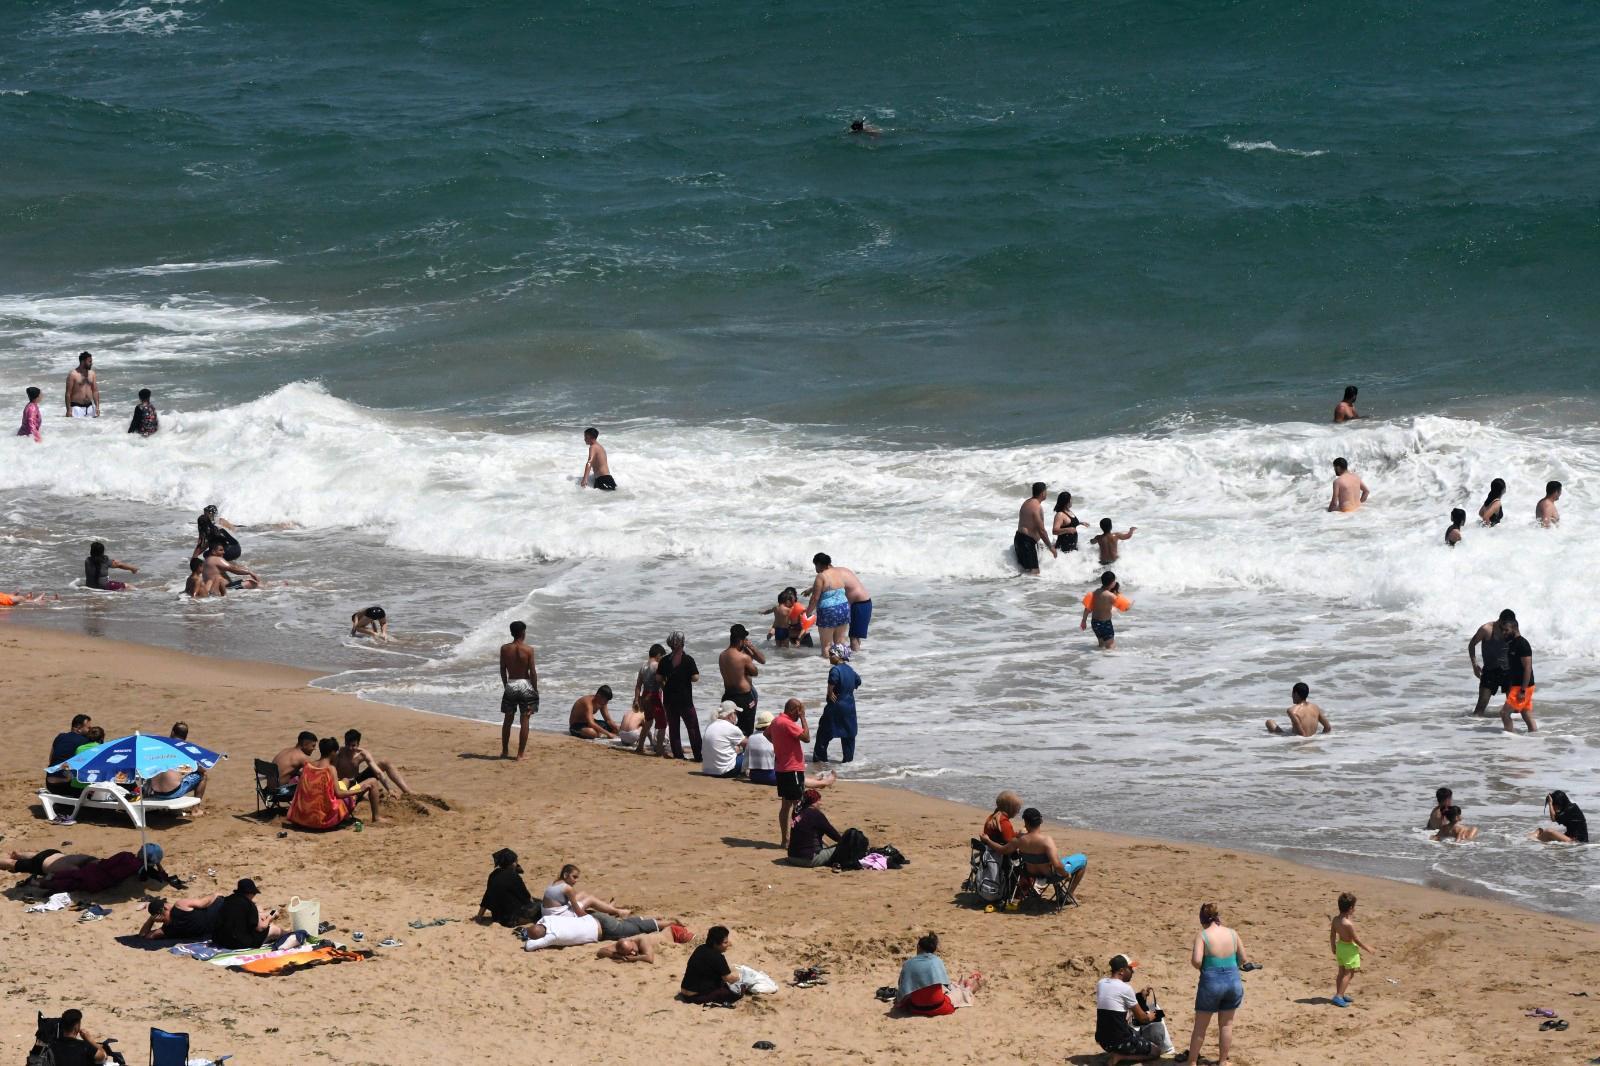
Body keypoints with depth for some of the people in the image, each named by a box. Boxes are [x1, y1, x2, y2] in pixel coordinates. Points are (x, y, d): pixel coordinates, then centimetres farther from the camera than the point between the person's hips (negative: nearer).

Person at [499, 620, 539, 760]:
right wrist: (535, 689, 0)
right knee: (525, 720, 2)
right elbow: (532, 671, -9)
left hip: (510, 685, 3)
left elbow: (503, 670, 3)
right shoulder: (528, 649, -10)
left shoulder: (504, 649, -3)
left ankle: (505, 751, 22)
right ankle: (521, 754, 1)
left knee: (508, 719, 15)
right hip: (525, 684, -3)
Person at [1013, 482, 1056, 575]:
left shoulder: (1026, 503, 14)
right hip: (1027, 541, -11)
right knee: (1034, 572, -14)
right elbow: (1041, 531, -19)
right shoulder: (1037, 507, -18)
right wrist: (1051, 547, -10)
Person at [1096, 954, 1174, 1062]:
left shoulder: (1100, 984, 5)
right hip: (1119, 1041, -9)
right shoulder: (1125, 988, -16)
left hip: (1102, 1041, 9)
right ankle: (1120, 1056, -5)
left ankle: (1114, 1052, 16)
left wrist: (1140, 996, 20)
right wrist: (1149, 1017, 18)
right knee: (1156, 1051, 9)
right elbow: (1141, 1018, -5)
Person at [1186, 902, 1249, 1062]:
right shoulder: (1232, 934, 1)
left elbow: (1196, 961, -22)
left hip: (1211, 983, -3)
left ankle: (1192, 1062, 16)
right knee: (1226, 1025, 18)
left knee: (1200, 1026, 11)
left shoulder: (1202, 936, -11)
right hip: (1233, 981, 3)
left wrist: (1201, 968, 0)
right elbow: (1243, 959, 6)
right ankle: (1222, 1062, 24)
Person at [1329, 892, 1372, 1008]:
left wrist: (1333, 947, 21)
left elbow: (1332, 935, 6)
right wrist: (1367, 948, -7)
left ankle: (1339, 995, 28)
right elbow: (1356, 939, -20)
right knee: (1349, 973, 1)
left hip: (1340, 946, 8)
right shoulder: (1348, 923, -29)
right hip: (1349, 948, -8)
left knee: (1342, 972, 19)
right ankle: (1339, 997, -2)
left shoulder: (1336, 919, -5)